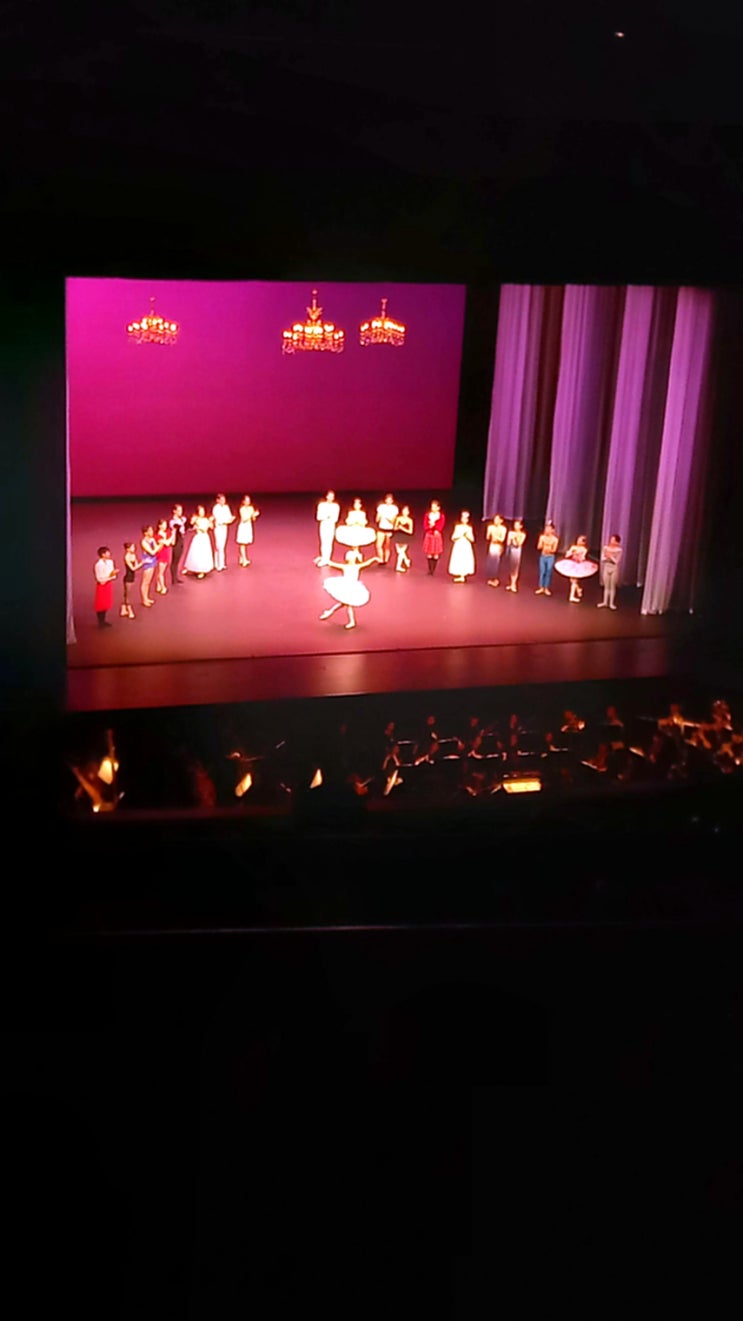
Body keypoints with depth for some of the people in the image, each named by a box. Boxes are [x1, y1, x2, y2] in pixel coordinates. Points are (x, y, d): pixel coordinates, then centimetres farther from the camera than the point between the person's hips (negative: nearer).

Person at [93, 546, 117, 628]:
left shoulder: (110, 561, -1)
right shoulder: (99, 564, -23)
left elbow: (112, 573, 6)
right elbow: (100, 578, -23)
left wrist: (113, 573, -17)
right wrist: (110, 575, -26)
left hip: (109, 584, 8)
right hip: (102, 585, -8)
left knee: (106, 603, 17)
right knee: (101, 604, 5)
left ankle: (103, 621, 30)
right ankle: (101, 623, 16)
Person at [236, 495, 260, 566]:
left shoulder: (251, 508, 2)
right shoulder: (242, 509, -15)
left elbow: (253, 519, 5)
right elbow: (244, 519, -22)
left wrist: (255, 515, -16)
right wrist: (252, 514, -29)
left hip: (249, 527, 6)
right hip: (243, 527, -6)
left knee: (244, 544, 12)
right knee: (242, 544, -5)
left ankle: (241, 560, 21)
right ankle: (244, 561, -12)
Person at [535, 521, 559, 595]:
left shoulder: (555, 539, -7)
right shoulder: (542, 537, -2)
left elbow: (554, 550, -6)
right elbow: (538, 547, -3)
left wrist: (549, 549, -25)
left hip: (550, 557, -2)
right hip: (543, 556, 2)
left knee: (548, 573, 2)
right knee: (542, 572, 4)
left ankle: (546, 589, 11)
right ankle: (541, 588, 12)